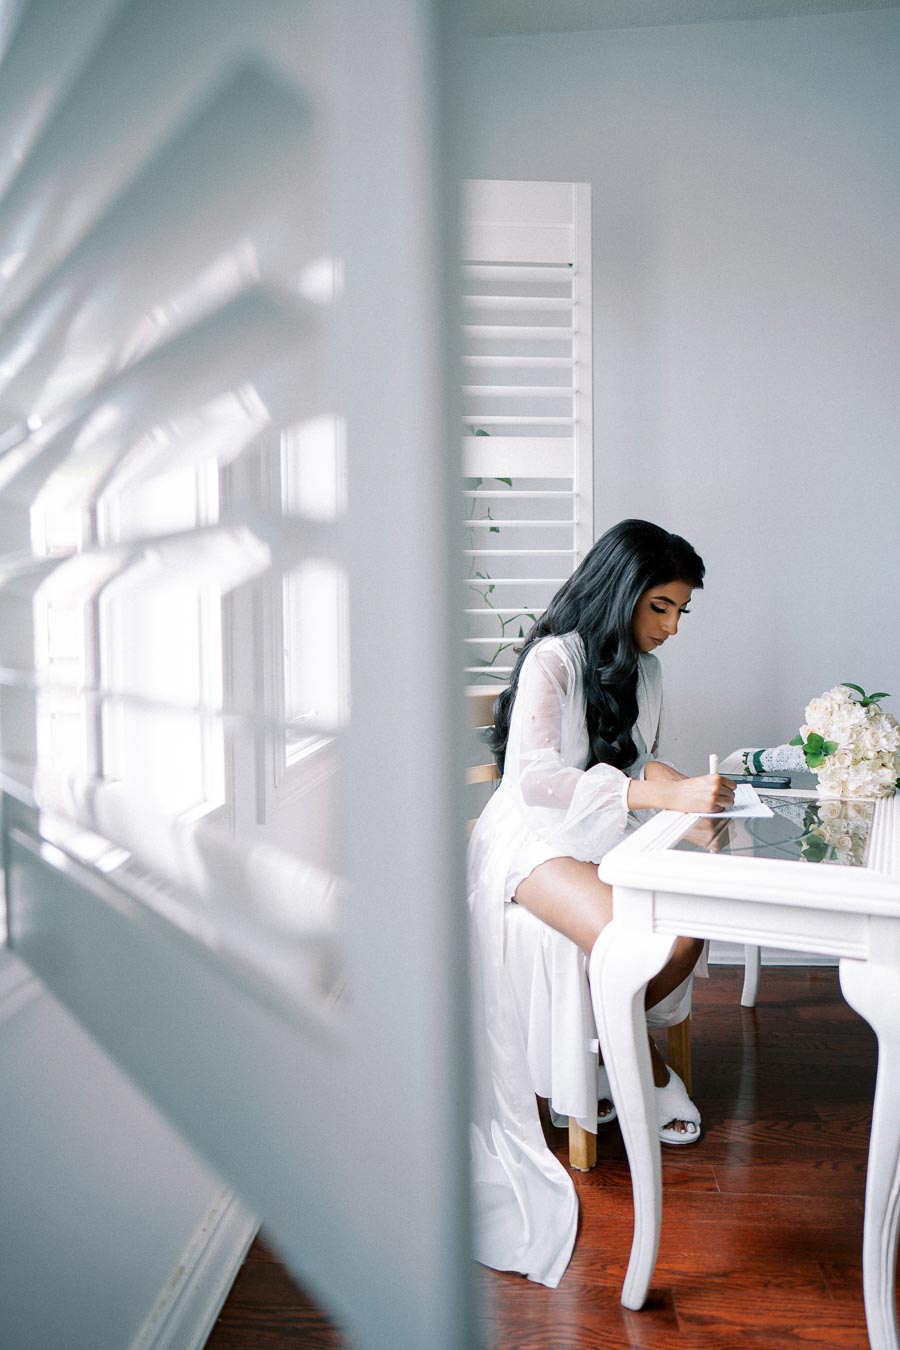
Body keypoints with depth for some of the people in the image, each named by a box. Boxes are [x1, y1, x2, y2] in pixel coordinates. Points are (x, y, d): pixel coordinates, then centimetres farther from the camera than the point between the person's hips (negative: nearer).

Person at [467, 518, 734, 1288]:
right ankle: (647, 1068, 3)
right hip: (536, 840, -7)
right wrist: (665, 794, -36)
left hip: (606, 838, 7)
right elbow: (535, 778, -30)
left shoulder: (642, 669, 10)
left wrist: (685, 786, -11)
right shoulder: (554, 659, -16)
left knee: (687, 932, -21)